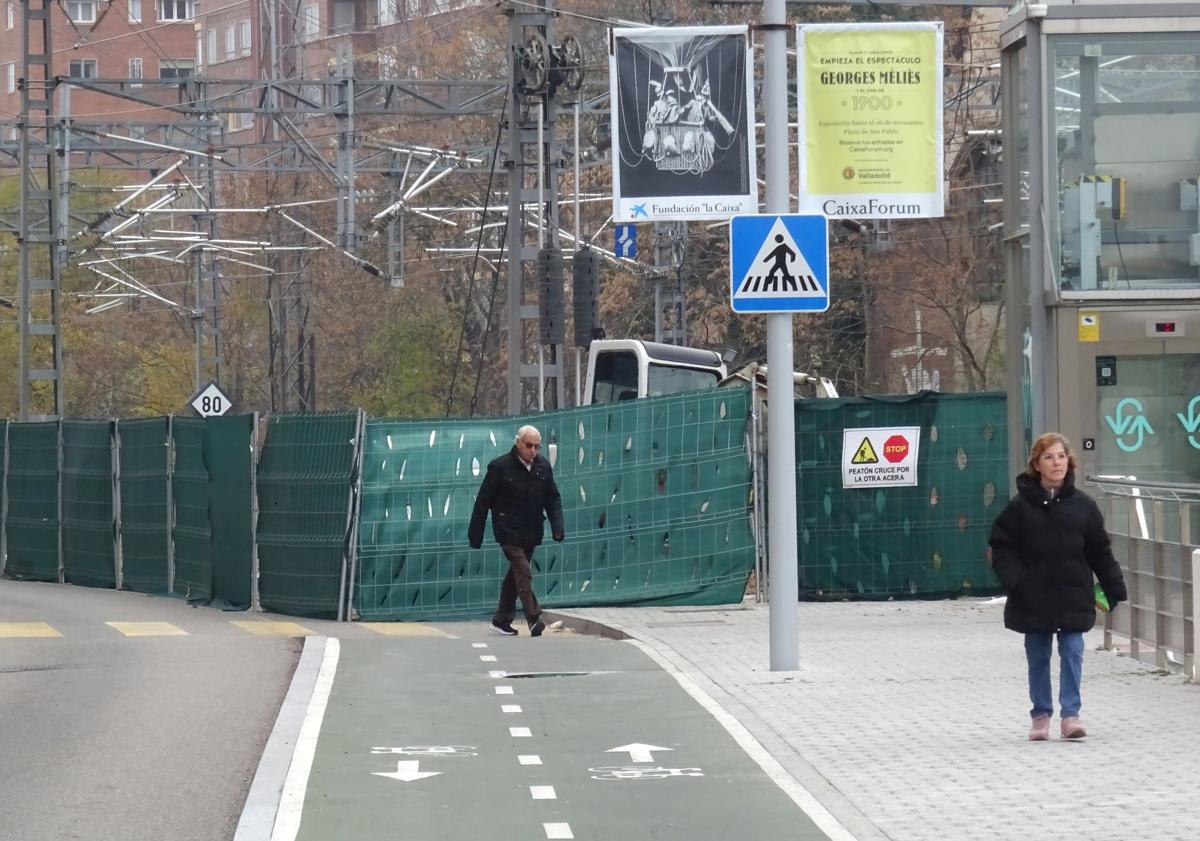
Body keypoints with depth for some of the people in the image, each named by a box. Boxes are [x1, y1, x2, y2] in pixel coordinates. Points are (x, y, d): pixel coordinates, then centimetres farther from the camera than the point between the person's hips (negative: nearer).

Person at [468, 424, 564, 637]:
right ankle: (533, 619, -23)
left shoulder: (543, 466, 5)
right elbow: (483, 501, -4)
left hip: (531, 533, 6)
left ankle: (501, 620, 23)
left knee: (516, 574, 13)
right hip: (509, 532, -6)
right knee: (523, 573, -17)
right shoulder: (500, 467, -9)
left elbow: (553, 498, 12)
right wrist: (475, 535, -3)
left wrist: (557, 526, -4)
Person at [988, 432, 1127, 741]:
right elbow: (1001, 546, -1)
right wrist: (1013, 580, -14)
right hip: (1033, 597, 0)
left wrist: (1115, 588, 4)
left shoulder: (1083, 505, 2)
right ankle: (1041, 714, 20)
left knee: (1072, 652, -4)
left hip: (1073, 596, 0)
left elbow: (1100, 551, 6)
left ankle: (1070, 714, 1)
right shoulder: (1021, 505, -3)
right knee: (1038, 657, 9)